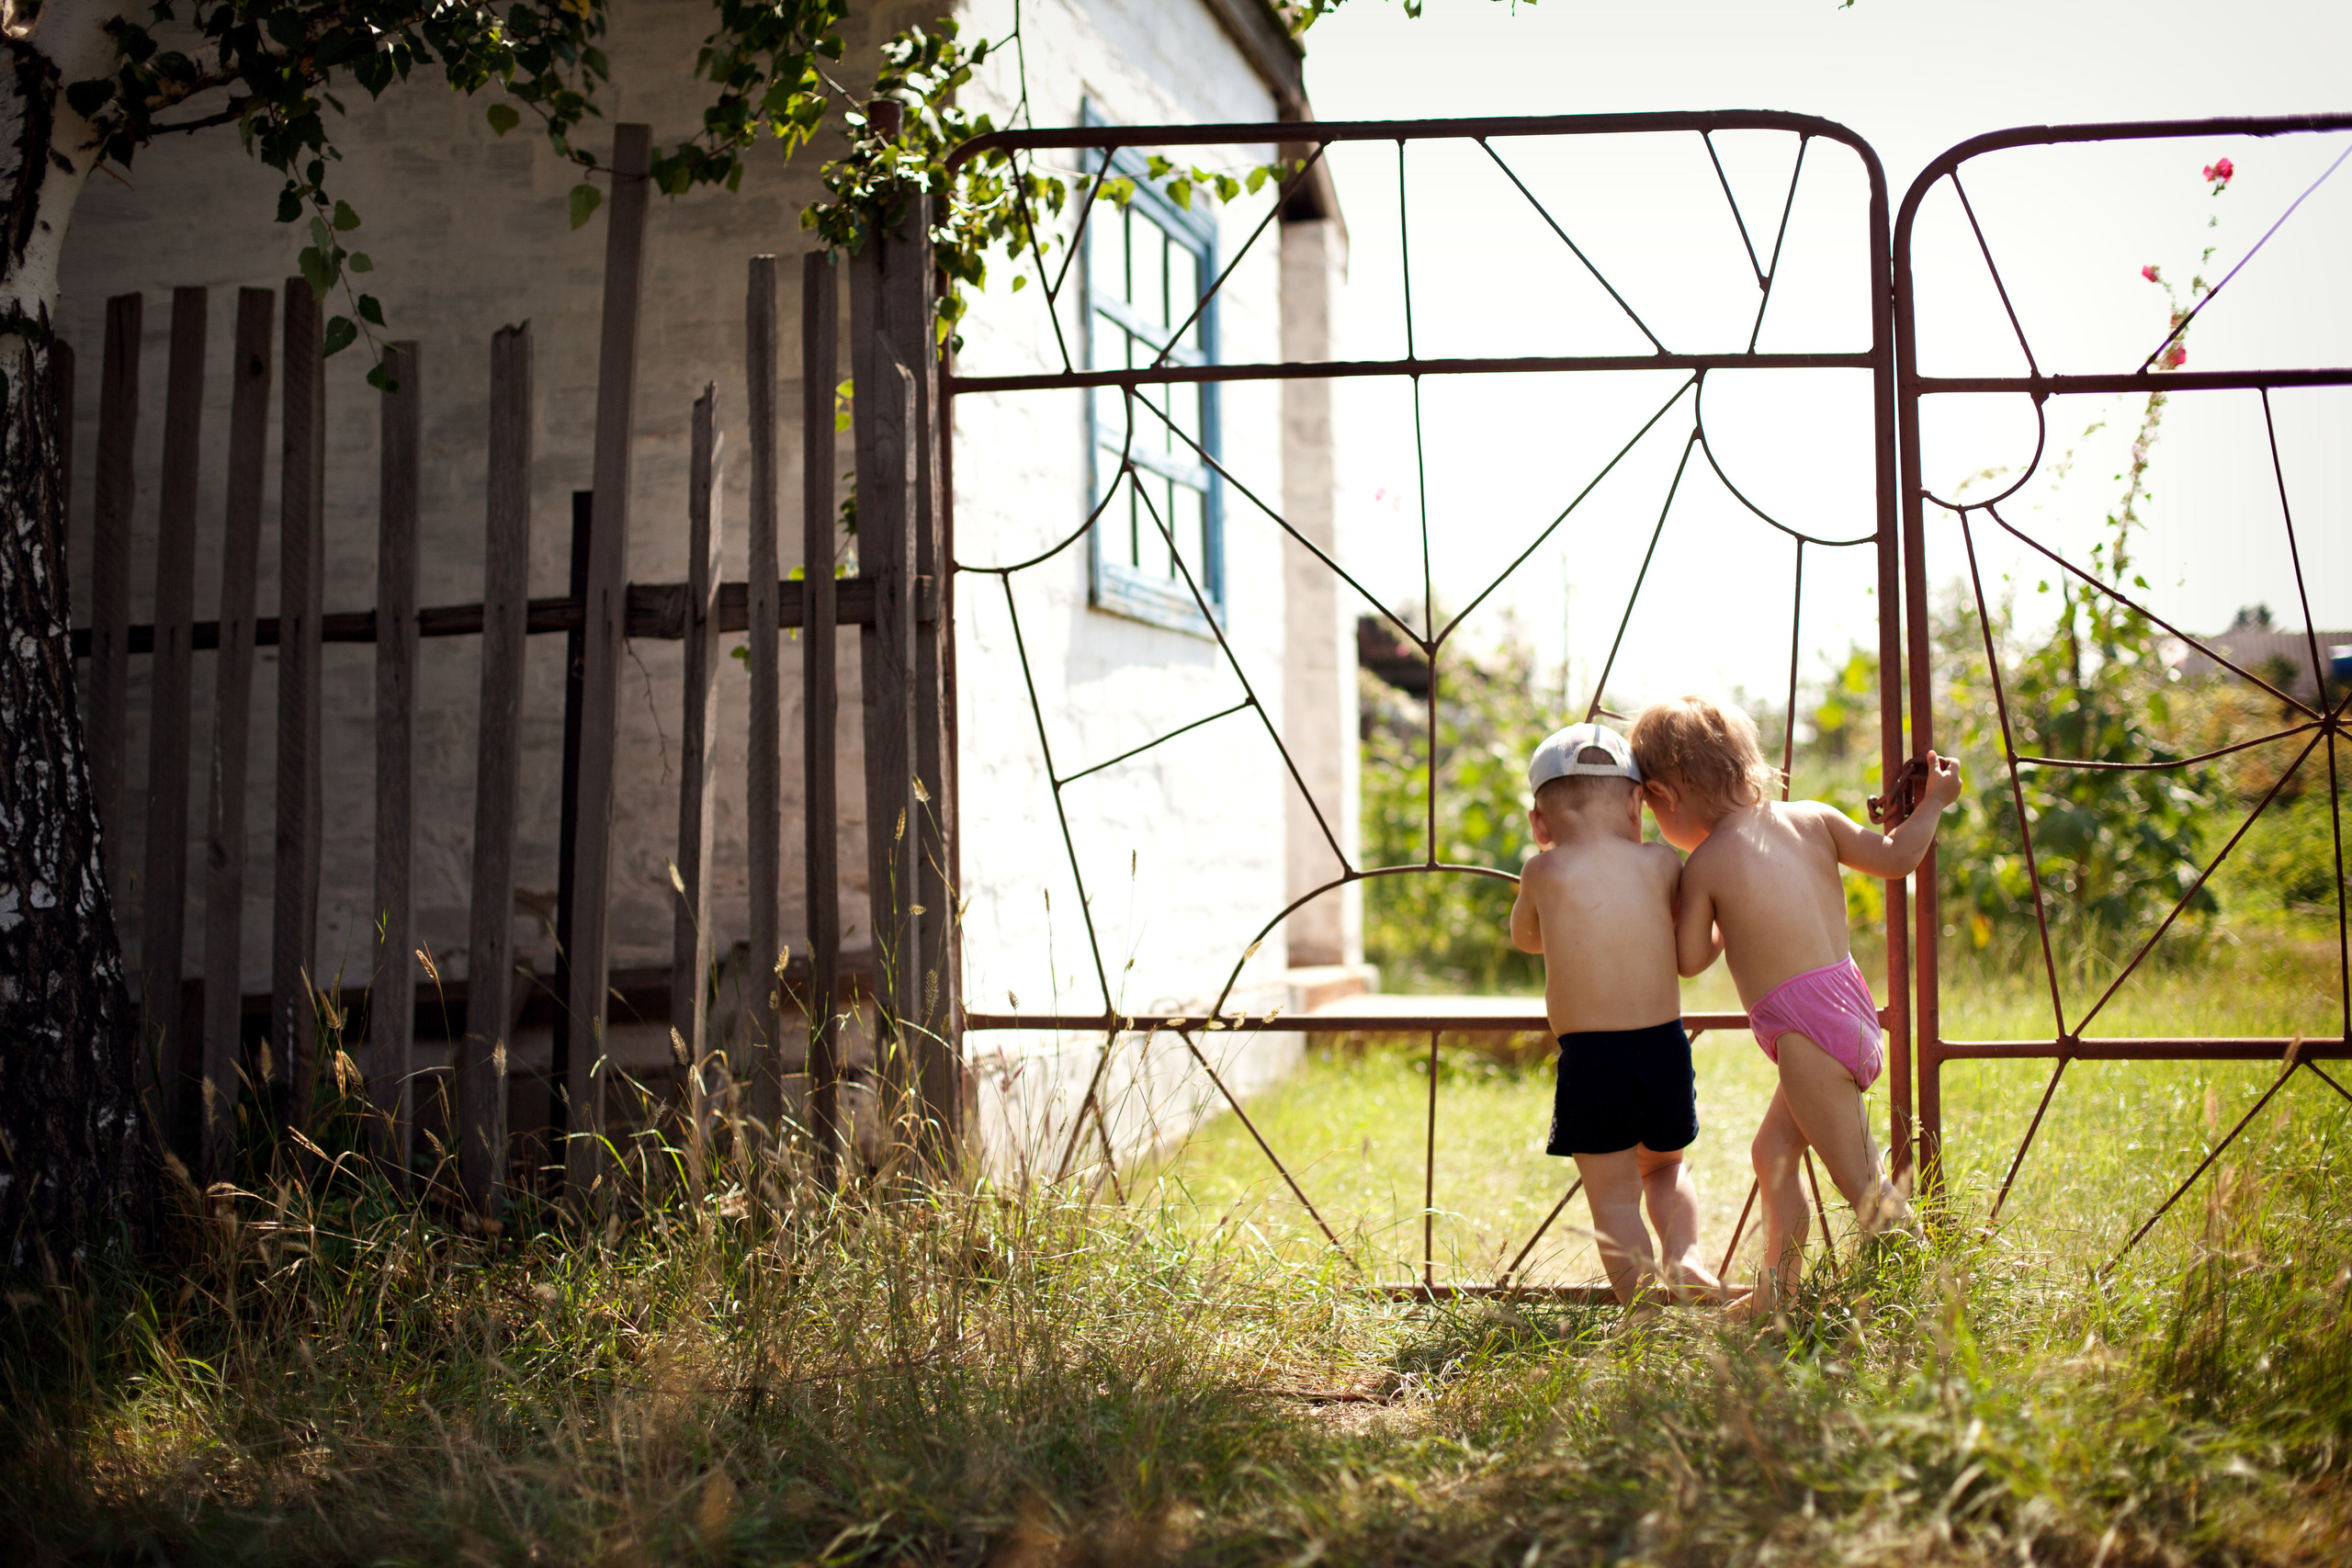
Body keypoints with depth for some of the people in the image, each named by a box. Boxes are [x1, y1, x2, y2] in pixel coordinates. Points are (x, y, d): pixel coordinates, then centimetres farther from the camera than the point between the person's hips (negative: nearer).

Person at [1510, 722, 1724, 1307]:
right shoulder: (1662, 863, 0)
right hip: (1666, 1044, 3)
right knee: (1664, 1167, 26)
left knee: (1614, 1195, 7)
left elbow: (1525, 937, 15)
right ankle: (1683, 1254, 4)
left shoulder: (1544, 873, -6)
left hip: (1590, 1059, -3)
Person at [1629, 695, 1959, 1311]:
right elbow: (1893, 858, 8)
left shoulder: (1705, 865, -4)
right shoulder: (1813, 818, 9)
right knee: (1772, 1152, 19)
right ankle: (1774, 1293, 25)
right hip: (1853, 1009, 8)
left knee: (1860, 1181, -2)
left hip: (1806, 1028, -8)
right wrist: (1933, 802, 24)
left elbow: (1689, 960, 1)